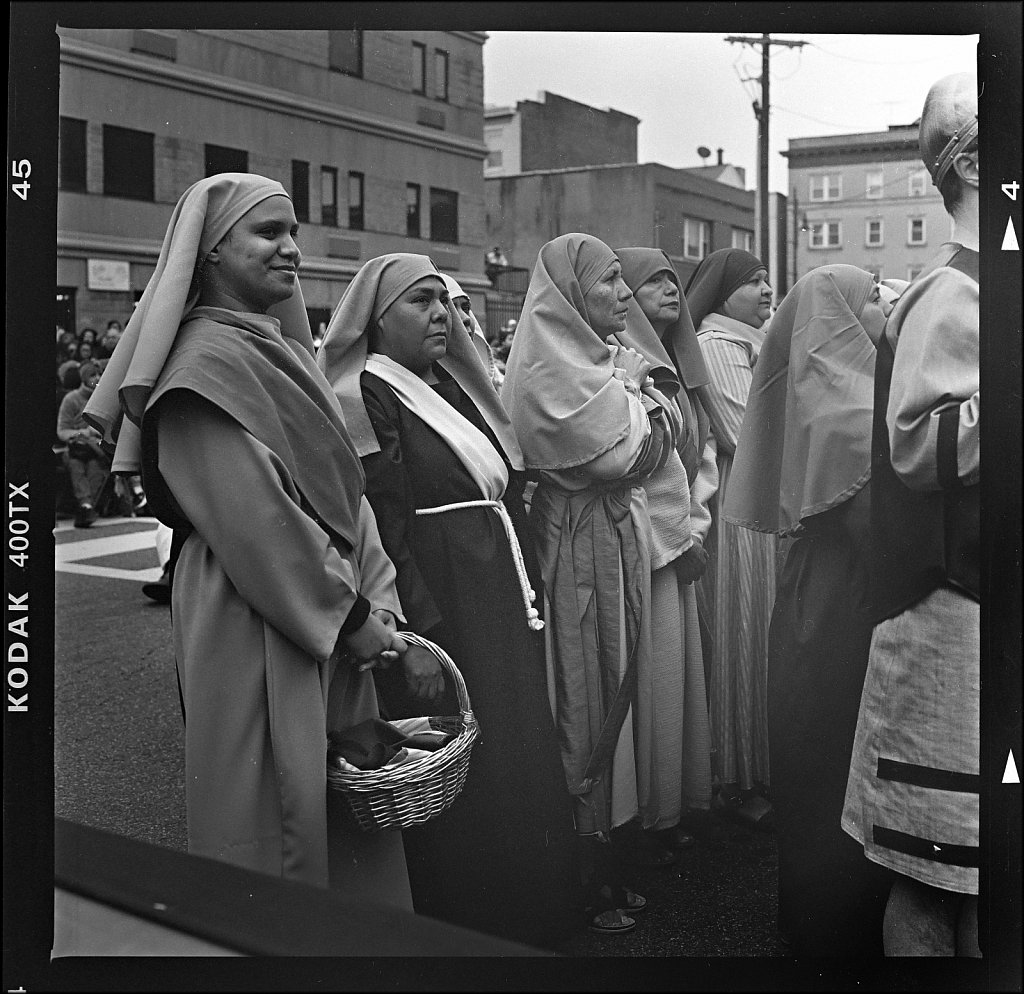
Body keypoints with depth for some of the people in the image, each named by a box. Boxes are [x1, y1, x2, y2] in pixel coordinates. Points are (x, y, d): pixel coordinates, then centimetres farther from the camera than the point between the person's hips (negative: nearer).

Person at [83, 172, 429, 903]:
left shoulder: (281, 350, 13)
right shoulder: (208, 361, -14)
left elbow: (343, 488, 11)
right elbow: (256, 521, -20)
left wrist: (379, 601, 0)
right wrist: (351, 614, -12)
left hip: (334, 625, 9)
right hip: (254, 630, -9)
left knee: (347, 807, 17)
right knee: (277, 812, 3)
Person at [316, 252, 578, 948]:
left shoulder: (455, 384, 13)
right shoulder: (368, 394, -11)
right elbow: (384, 527, -18)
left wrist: (529, 587, 12)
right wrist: (424, 624, -23)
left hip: (503, 594, 8)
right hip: (443, 603, -8)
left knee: (522, 756, 16)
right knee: (462, 775, 1)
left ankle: (532, 914, 32)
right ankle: (468, 929, 19)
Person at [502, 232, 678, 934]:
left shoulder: (603, 360, 14)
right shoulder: (549, 371, -14)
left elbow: (657, 447, 10)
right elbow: (614, 453, -19)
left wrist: (631, 385, -3)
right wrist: (628, 385, -5)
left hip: (623, 535, 9)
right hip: (581, 543, -9)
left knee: (614, 690, 13)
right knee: (586, 700, 0)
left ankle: (603, 864, 25)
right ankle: (586, 883, 14)